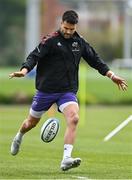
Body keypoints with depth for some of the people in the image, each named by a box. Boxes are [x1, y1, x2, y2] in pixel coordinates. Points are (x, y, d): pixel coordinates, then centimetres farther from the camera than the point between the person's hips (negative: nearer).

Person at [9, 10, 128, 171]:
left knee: (73, 118, -24)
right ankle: (19, 138, 49)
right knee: (32, 122, 12)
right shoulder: (50, 40, -10)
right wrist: (24, 71, -35)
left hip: (68, 91, 2)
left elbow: (95, 60, 16)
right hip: (45, 90, -2)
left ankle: (66, 159, -28)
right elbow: (34, 56, -17)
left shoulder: (80, 42, 5)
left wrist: (111, 75, 13)